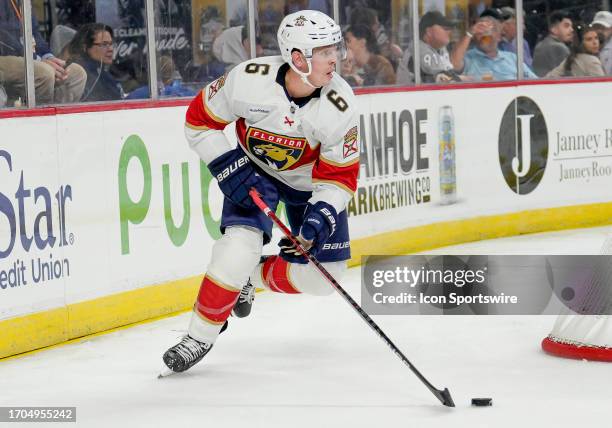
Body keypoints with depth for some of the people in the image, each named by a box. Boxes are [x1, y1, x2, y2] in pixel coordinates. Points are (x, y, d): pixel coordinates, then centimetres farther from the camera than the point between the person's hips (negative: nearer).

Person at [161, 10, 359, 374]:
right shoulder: (249, 80, -30)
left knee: (324, 276, -3)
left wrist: (320, 218, -33)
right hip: (254, 170, -2)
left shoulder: (340, 107, -28)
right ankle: (200, 337, -8)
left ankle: (251, 277, 23)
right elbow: (200, 120, -13)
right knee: (240, 245, -24)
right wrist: (228, 167, -21)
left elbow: (340, 176, -19)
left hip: (311, 181, 2)